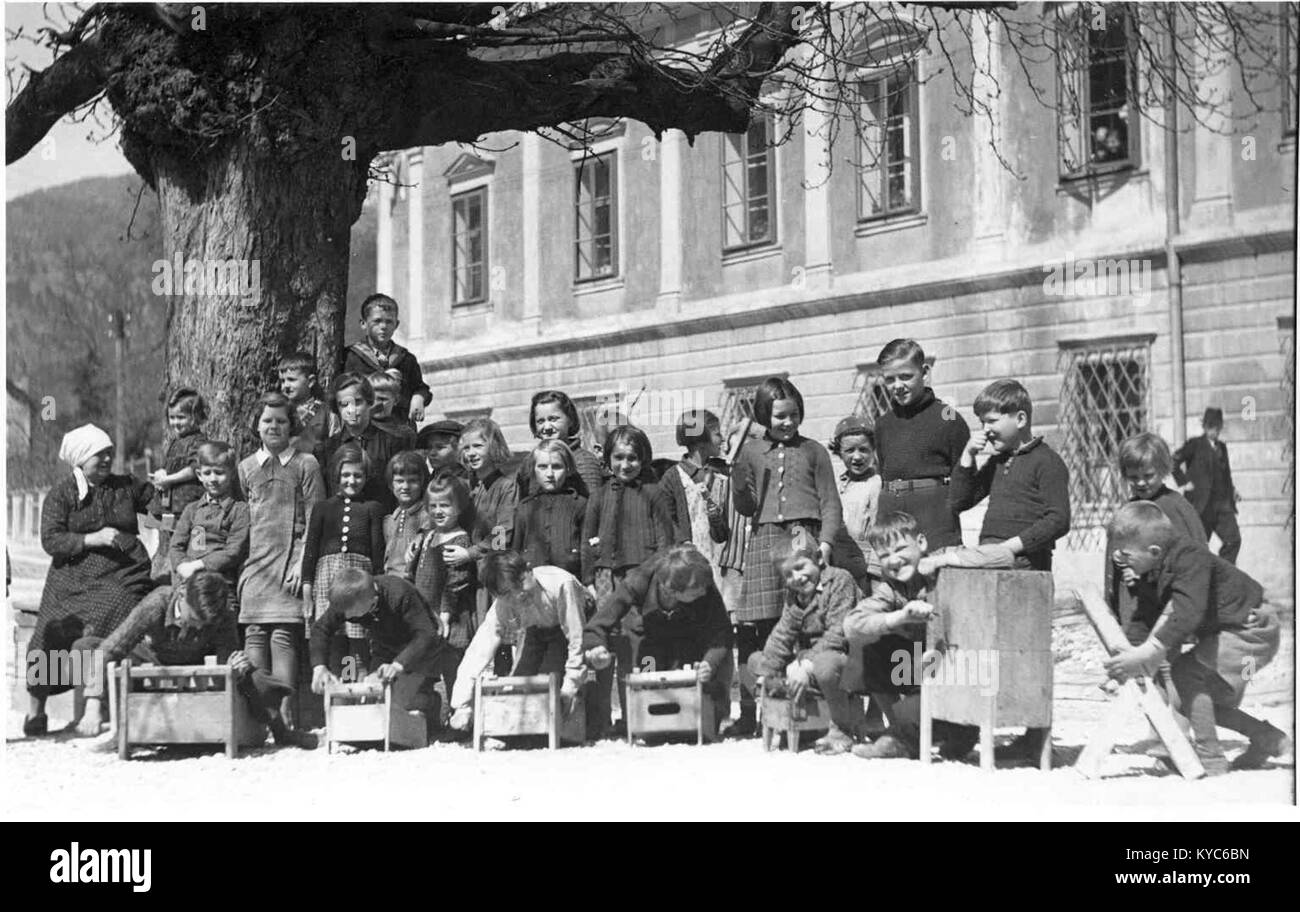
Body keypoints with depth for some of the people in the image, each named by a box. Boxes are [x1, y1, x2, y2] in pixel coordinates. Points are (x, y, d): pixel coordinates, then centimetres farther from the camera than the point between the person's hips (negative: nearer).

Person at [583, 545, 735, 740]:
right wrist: (595, 645, -56)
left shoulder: (707, 592, -37)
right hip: (648, 634, 0)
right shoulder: (639, 582, -40)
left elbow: (721, 633, -34)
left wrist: (710, 662, -53)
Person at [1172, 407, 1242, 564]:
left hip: (1222, 503, 5)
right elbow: (1173, 461, -8)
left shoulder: (1221, 447, 16)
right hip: (1202, 503, -5)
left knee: (1233, 539, -8)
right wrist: (1184, 482, -11)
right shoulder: (1195, 445, -3)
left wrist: (1232, 490, 12)